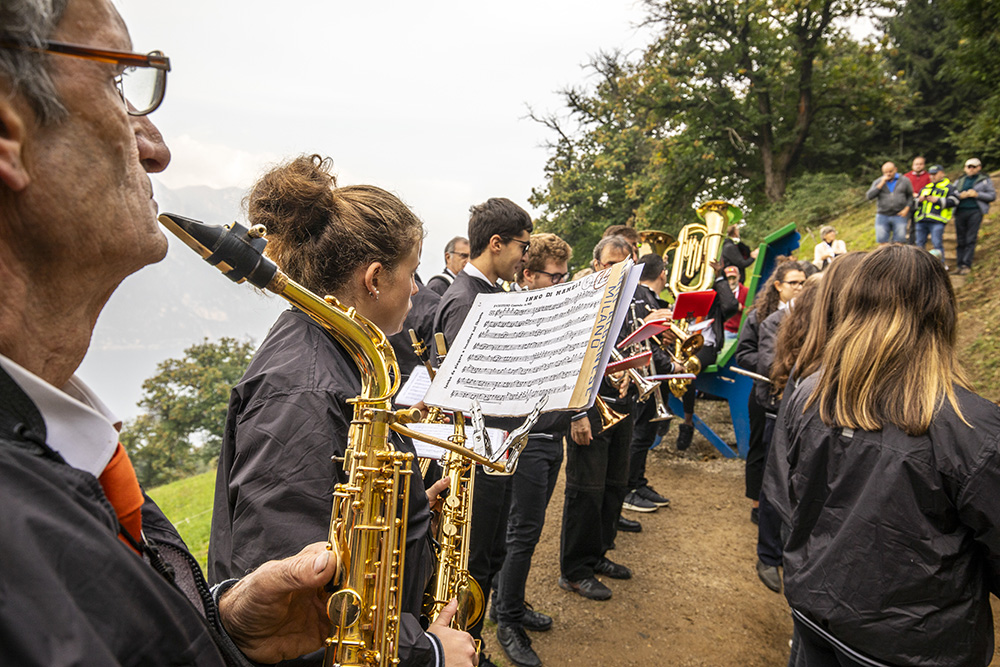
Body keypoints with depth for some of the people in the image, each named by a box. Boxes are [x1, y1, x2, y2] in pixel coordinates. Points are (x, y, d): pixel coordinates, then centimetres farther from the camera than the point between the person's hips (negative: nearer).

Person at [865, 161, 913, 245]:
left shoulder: (905, 181, 6)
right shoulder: (878, 182, 6)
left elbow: (910, 196, 12)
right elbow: (869, 196, -7)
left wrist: (906, 208, -3)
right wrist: (882, 183, -10)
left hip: (899, 216, 0)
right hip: (882, 216, 1)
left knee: (899, 242, -3)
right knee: (882, 241, -1)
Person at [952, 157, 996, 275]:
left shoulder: (985, 180, 12)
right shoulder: (959, 181, 21)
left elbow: (992, 195, 5)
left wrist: (977, 194, -8)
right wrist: (959, 195, -6)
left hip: (975, 211, -3)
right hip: (960, 211, 3)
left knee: (970, 240, -8)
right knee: (960, 240, 2)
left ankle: (967, 264, -8)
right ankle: (960, 264, 6)